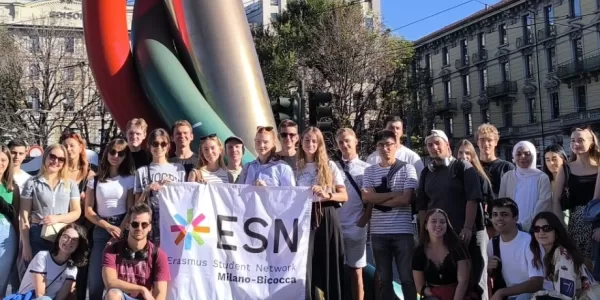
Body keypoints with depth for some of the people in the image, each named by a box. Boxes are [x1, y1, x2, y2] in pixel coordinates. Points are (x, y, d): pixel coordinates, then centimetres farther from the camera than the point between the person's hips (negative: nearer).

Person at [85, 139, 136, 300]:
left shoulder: (129, 179, 5)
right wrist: (109, 227, -8)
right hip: (101, 230, 2)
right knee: (95, 278, -4)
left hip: (122, 228, -1)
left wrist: (119, 232, -14)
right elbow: (88, 211, 4)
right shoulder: (95, 180, 9)